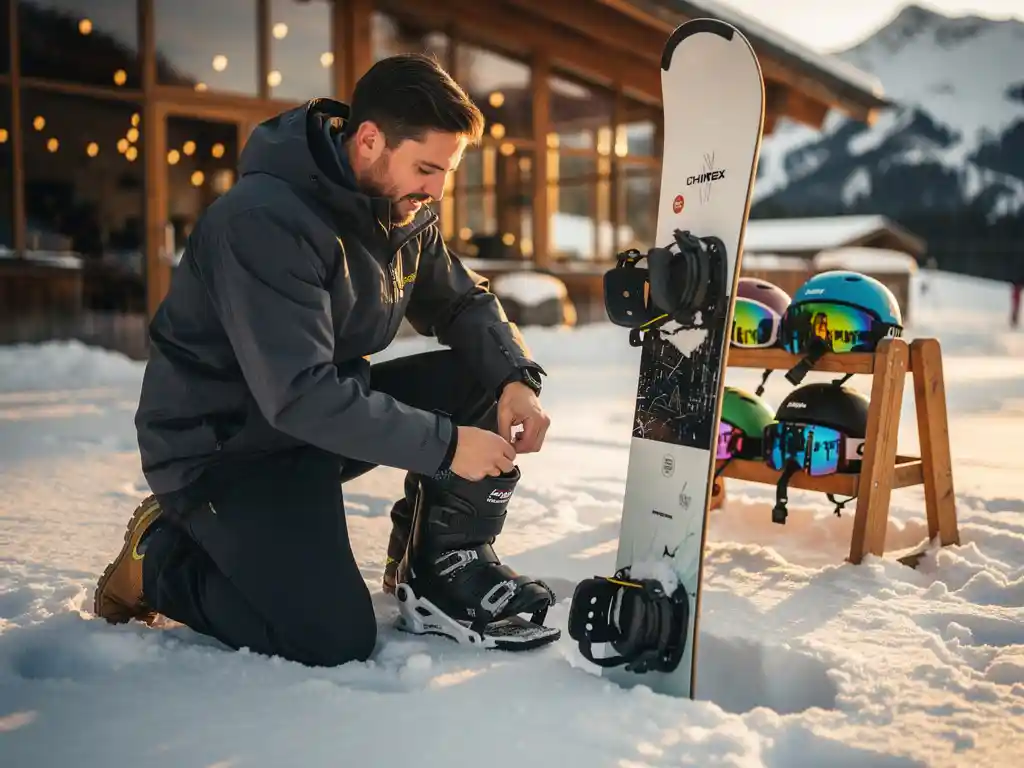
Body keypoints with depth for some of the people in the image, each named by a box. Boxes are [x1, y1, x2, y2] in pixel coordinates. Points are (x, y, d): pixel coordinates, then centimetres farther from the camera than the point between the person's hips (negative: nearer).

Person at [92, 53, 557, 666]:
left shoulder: (407, 210, -2)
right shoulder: (264, 219, -28)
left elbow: (463, 301, 6)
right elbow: (300, 396, -34)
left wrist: (516, 377, -15)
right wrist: (445, 445, -31)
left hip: (335, 405, 8)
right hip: (223, 446, -8)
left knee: (483, 373, -9)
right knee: (335, 640, -18)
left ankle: (446, 558, 5)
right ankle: (160, 556, 4)